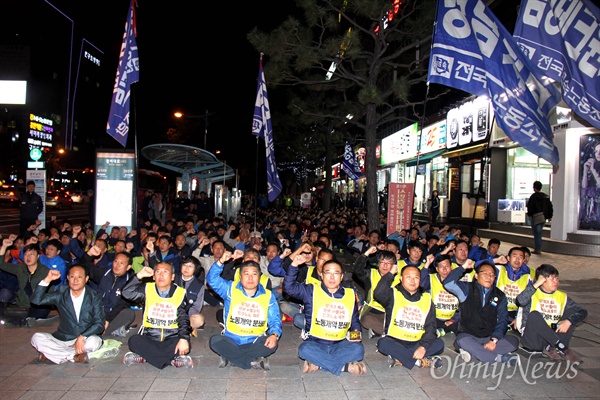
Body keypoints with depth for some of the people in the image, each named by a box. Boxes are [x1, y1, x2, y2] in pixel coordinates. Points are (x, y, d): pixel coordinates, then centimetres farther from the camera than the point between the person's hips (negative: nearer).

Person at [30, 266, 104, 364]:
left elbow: (99, 324, -11)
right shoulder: (61, 294, 5)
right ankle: (74, 356, -20)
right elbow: (36, 300, -5)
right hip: (62, 339, 3)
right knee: (36, 338, -18)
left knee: (94, 341, -35)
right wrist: (47, 279, -15)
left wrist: (82, 337, -27)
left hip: (85, 339, -3)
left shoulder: (94, 297, -4)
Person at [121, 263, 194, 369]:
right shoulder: (147, 289, 6)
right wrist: (139, 276, -16)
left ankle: (144, 357, -23)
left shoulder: (180, 293, 0)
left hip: (171, 339, -1)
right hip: (149, 338, 2)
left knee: (185, 345, -29)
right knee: (134, 341, -28)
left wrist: (184, 338, -22)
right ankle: (173, 360, -25)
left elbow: (184, 319, -7)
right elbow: (127, 293, -9)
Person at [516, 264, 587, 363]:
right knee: (534, 315, -30)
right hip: (532, 339, -4)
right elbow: (520, 301, -26)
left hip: (551, 339, 5)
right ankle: (563, 349, -26)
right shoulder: (533, 293, -4)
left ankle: (550, 349, -20)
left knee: (571, 311, -6)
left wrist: (569, 321, -16)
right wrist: (536, 284, -21)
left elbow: (582, 311, 3)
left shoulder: (562, 296, 10)